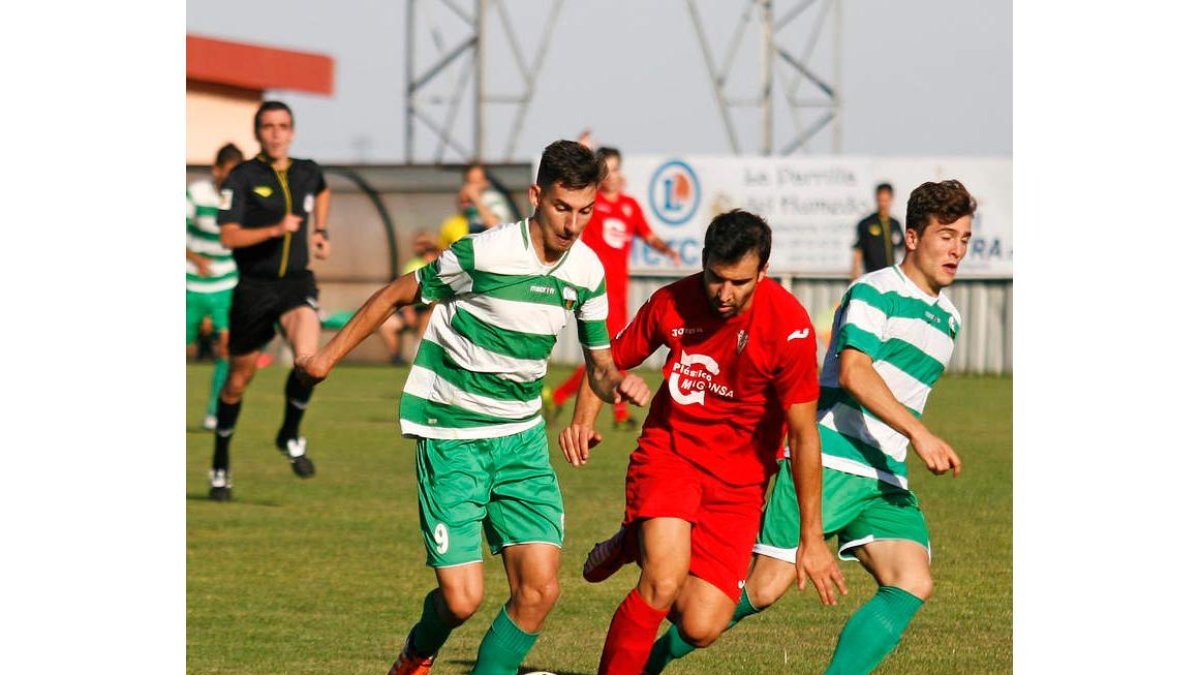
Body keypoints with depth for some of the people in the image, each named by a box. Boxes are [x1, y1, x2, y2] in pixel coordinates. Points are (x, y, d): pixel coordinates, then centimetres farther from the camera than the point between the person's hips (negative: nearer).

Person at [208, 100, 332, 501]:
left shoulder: (307, 172, 6)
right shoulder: (242, 177, -7)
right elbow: (229, 237, -16)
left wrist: (321, 233, 21)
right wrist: (276, 230, -26)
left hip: (297, 284, 2)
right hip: (254, 285, -2)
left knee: (308, 356, -25)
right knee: (239, 378, 8)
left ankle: (290, 435, 1)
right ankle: (220, 465, 27)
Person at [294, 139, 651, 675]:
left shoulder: (587, 271, -1)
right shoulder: (482, 254, -18)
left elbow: (599, 365, 9)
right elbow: (399, 293, -2)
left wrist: (618, 382, -15)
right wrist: (330, 354, 6)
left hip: (522, 438, 5)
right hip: (451, 438, -5)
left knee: (539, 589, -9)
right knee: (462, 598, -10)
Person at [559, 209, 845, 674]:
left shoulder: (789, 326, -18)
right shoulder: (672, 303, -9)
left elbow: (803, 434, -13)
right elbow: (609, 362, 9)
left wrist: (811, 539, -11)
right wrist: (583, 422, -11)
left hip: (738, 480, 0)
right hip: (668, 452, 0)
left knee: (701, 629, -8)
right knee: (664, 583, -26)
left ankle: (639, 545, 21)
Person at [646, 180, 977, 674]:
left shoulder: (948, 318, 19)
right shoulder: (876, 291, -6)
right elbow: (853, 372, -20)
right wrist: (918, 433, -27)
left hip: (886, 480, 7)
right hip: (827, 462, -7)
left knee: (913, 585, -16)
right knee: (765, 588, -7)